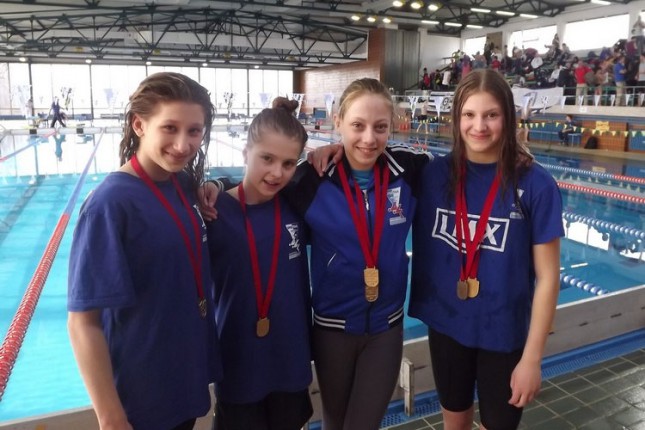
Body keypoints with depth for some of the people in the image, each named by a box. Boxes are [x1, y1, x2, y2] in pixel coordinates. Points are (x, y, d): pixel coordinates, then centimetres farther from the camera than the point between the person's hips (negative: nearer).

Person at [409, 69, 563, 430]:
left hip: (503, 334, -2)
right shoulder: (436, 173, -7)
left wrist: (532, 358, -10)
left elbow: (548, 277, -10)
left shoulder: (535, 184, -14)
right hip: (445, 325, 2)